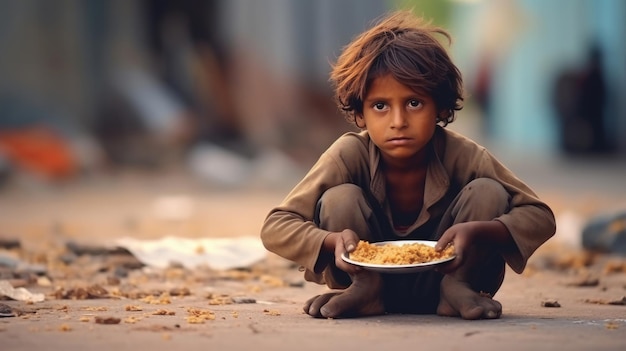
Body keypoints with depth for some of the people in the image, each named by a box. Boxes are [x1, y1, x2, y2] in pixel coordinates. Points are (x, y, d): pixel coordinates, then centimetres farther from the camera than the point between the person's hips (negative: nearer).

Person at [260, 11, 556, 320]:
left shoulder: (461, 155, -21)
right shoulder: (349, 154, -21)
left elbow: (540, 217, -18)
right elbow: (275, 227, -21)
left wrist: (477, 231, -38)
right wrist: (334, 241, -42)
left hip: (444, 270, 0)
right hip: (372, 269, 0)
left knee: (488, 192, -22)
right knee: (339, 199, -26)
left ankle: (457, 288, -7)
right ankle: (365, 290, -5)